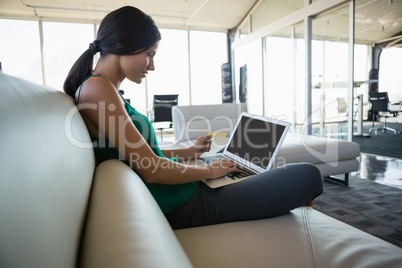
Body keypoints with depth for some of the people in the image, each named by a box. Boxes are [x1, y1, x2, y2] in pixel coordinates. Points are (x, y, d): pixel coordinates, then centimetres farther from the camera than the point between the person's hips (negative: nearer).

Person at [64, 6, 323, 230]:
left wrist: (189, 151, 18)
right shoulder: (96, 88, -17)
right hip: (181, 206, -10)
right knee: (309, 175, -6)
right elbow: (151, 170, -22)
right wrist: (209, 170, -8)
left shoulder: (107, 91, 13)